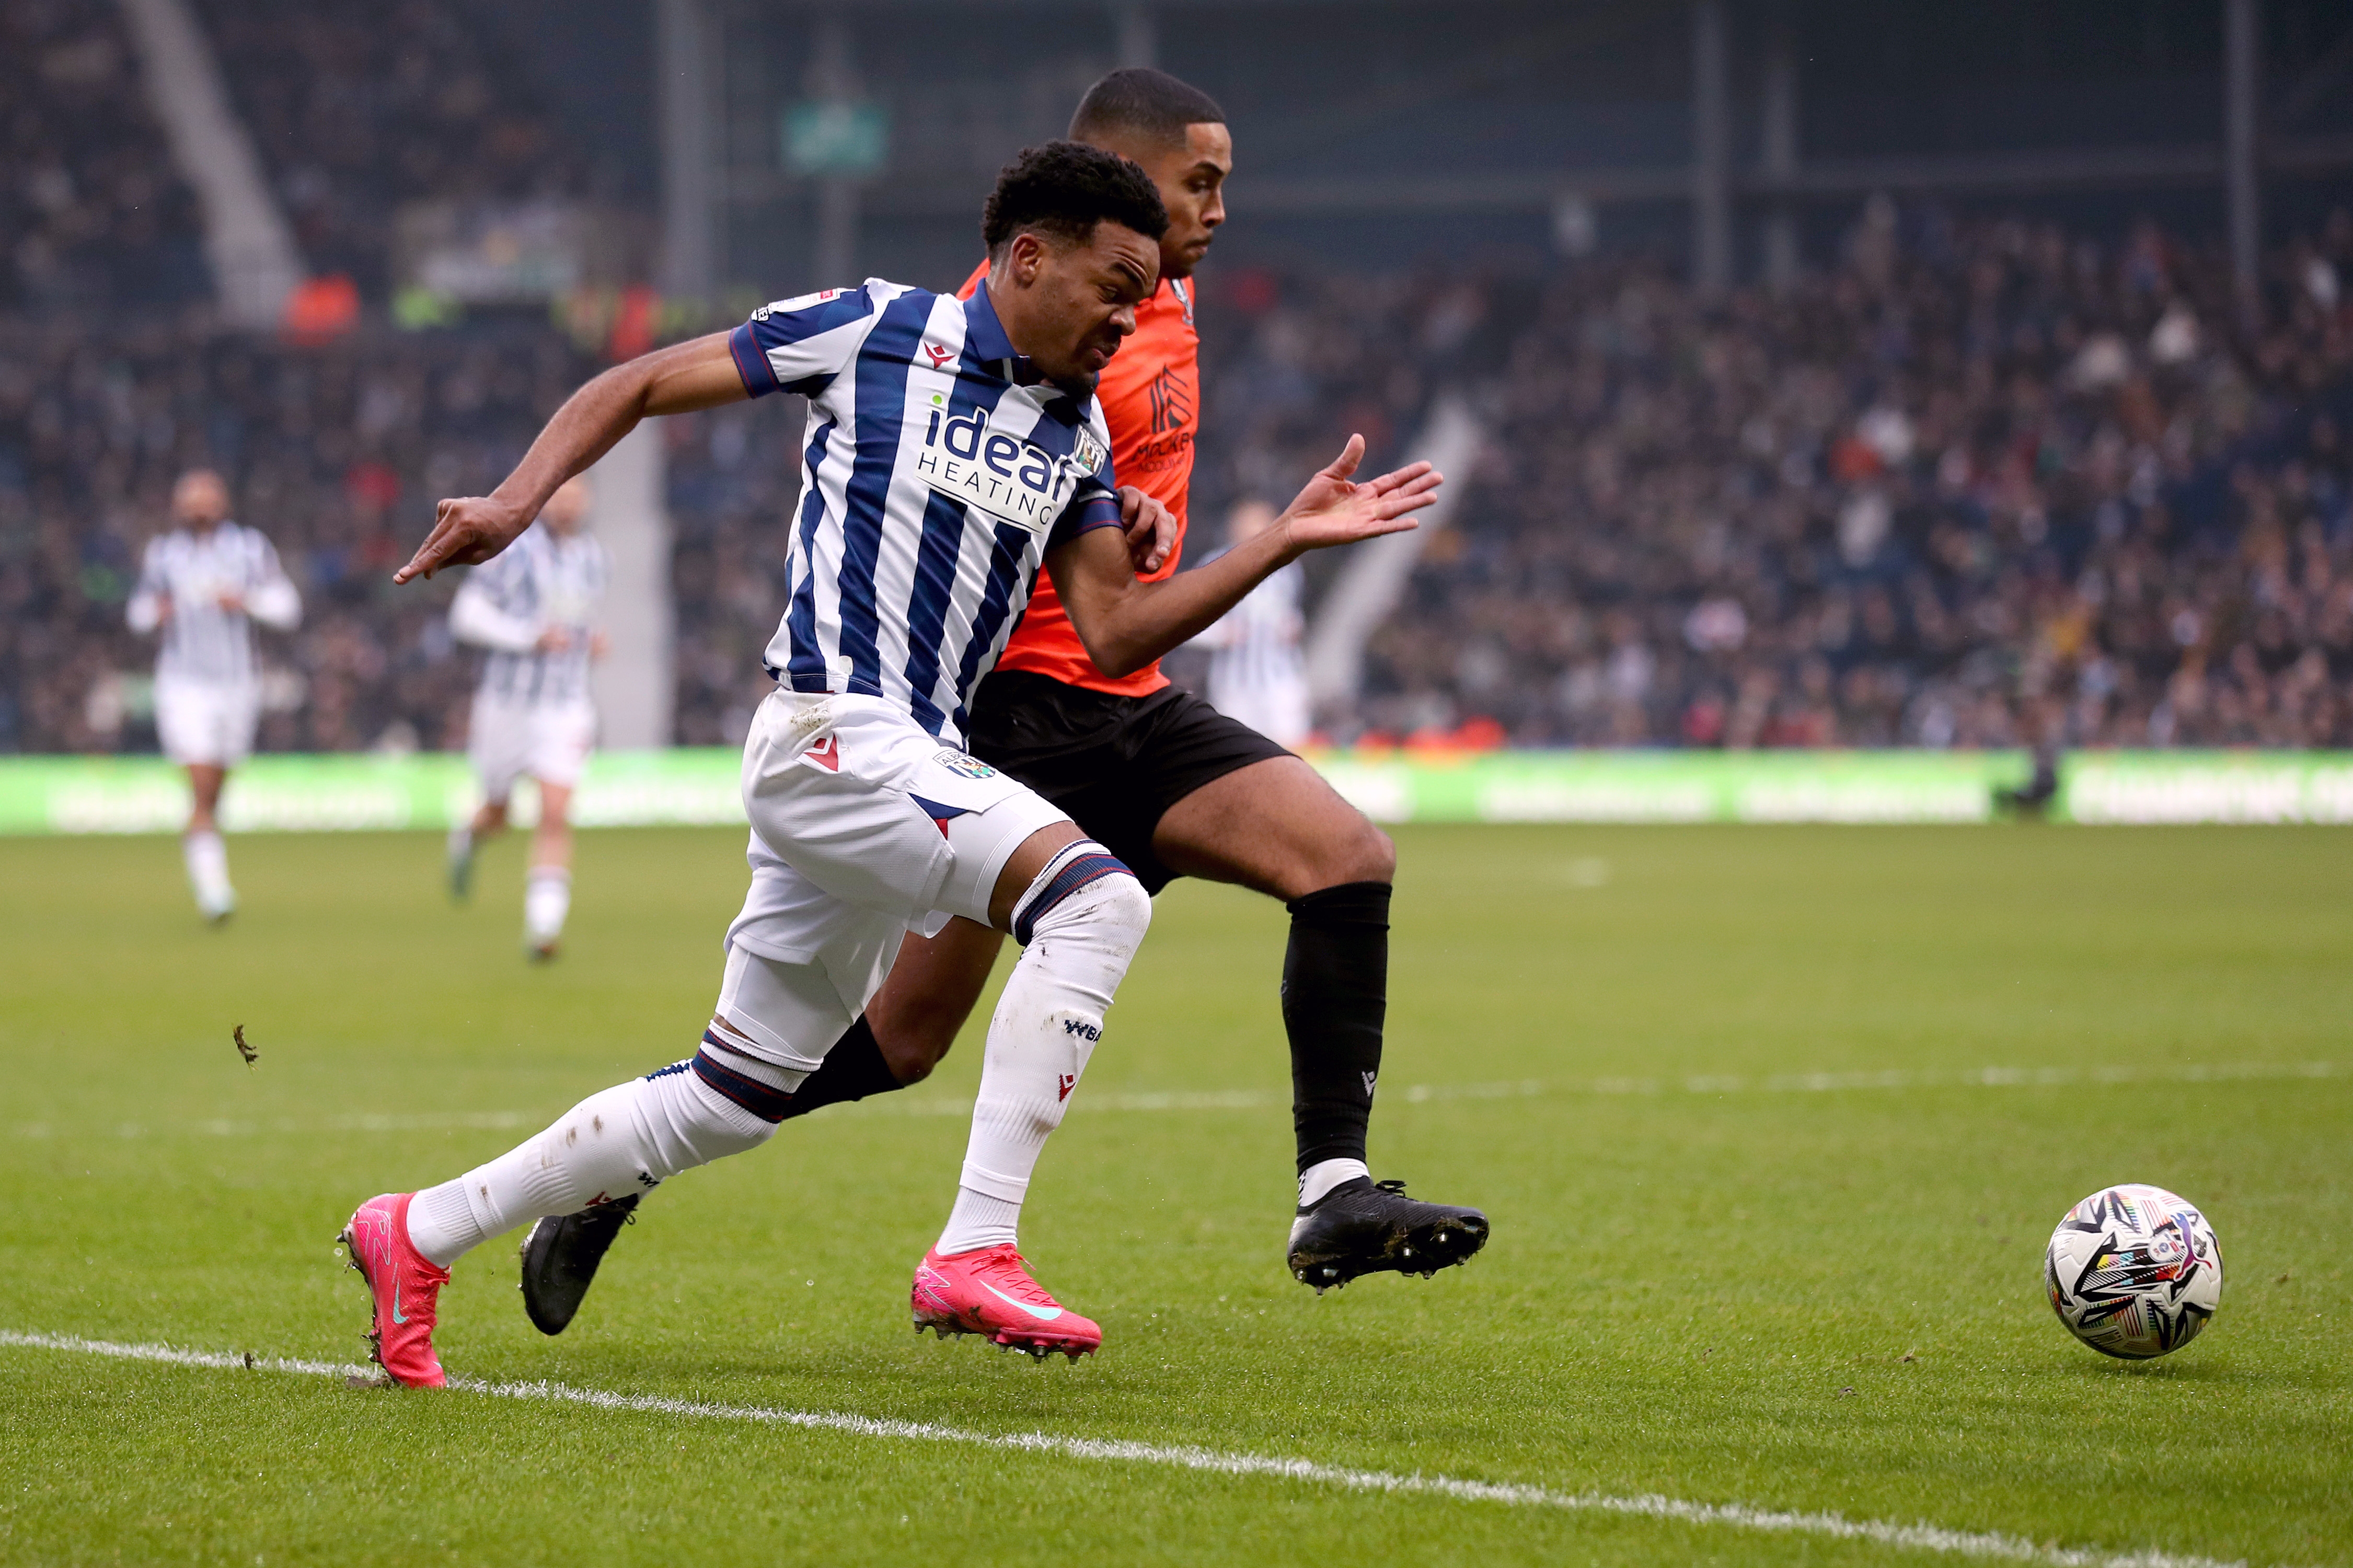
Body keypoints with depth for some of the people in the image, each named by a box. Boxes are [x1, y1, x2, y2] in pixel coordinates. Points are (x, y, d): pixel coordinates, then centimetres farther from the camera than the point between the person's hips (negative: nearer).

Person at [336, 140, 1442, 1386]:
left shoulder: (1078, 434, 15)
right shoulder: (879, 331, -4)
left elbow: (1115, 634, 12)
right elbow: (635, 387, 1)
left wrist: (1288, 538, 6)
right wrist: (517, 502, -12)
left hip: (921, 761, 8)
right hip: (835, 732, -8)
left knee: (734, 1097, 12)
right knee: (1096, 898, -25)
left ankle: (418, 1234, 23)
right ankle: (973, 1254, -26)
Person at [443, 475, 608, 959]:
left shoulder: (591, 556, 9)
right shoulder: (514, 548, -9)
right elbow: (467, 615, -11)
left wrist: (591, 640, 5)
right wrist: (530, 637, -20)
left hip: (565, 707, 3)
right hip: (509, 699, -2)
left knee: (555, 818, -13)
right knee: (497, 817, 13)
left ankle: (543, 928, -12)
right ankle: (469, 836, 50)